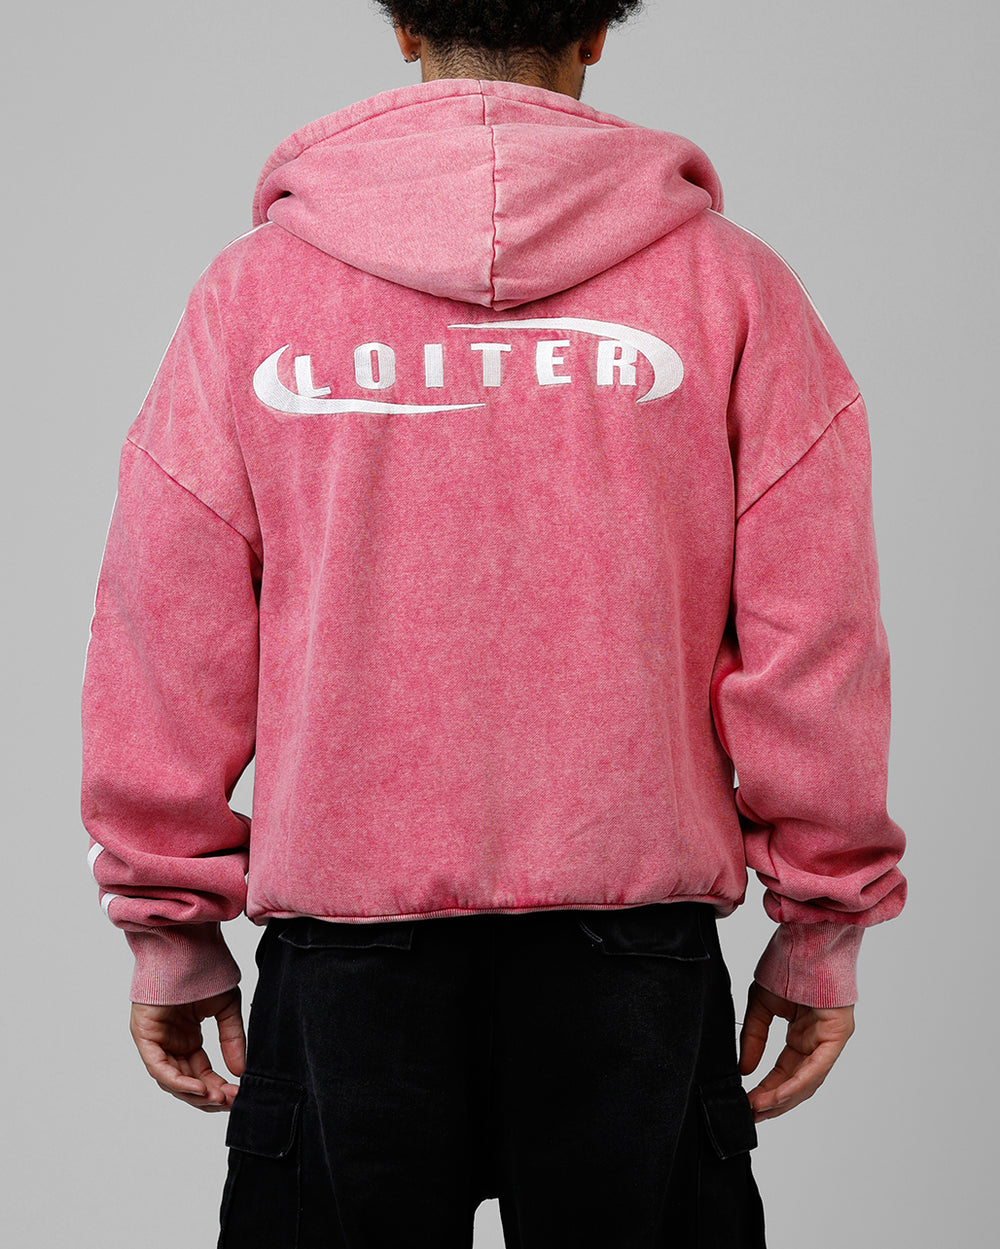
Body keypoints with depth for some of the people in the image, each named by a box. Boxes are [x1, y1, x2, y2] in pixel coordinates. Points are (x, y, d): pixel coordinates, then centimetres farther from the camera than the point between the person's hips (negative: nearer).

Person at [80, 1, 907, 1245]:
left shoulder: (251, 284, 1)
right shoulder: (730, 281, 0)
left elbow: (163, 635, 2)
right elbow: (812, 641, -1)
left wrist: (169, 926, 11)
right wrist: (824, 923, 8)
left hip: (343, 944, 1)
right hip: (632, 939, 0)